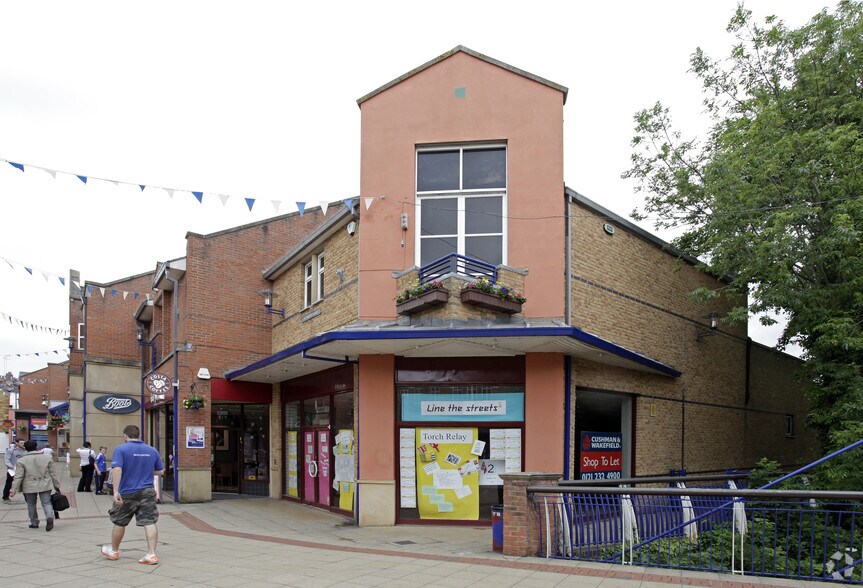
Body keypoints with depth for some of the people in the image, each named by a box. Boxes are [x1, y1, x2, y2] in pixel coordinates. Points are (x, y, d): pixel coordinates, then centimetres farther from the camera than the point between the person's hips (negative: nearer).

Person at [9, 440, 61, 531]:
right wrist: (57, 486, 12)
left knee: (31, 505, 15)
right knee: (46, 503, 3)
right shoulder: (47, 458, 3)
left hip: (29, 487, -1)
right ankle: (50, 517, -21)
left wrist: (14, 489, -6)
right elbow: (53, 474, 6)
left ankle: (34, 523, 21)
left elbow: (18, 476, -9)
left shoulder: (21, 460, -4)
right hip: (45, 486, 1)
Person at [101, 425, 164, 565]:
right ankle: (151, 554, -8)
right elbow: (161, 471, 12)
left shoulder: (121, 449, -7)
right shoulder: (152, 451, 6)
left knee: (119, 523, 16)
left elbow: (117, 469, -20)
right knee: (149, 522, -1)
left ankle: (114, 551, 34)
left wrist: (116, 491, -22)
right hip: (147, 493, 2)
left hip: (127, 493, -2)